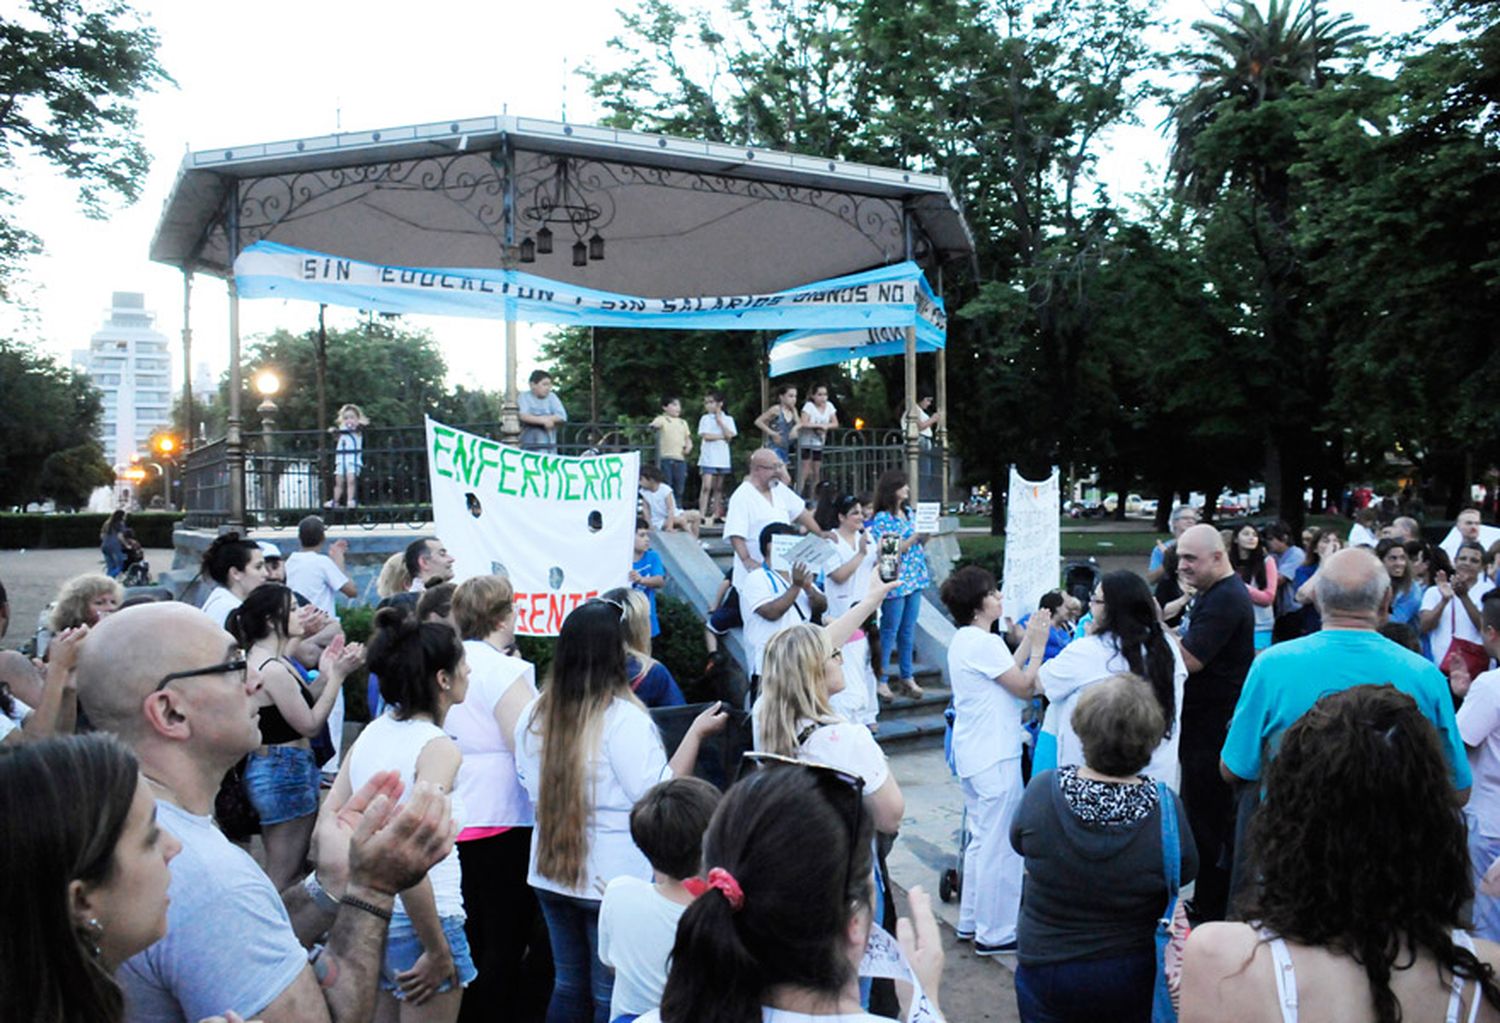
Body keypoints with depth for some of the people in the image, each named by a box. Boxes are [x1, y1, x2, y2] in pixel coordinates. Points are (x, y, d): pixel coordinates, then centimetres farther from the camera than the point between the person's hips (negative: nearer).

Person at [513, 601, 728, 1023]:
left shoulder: (535, 713, 0)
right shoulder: (623, 717, -19)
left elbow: (530, 783, 11)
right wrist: (696, 733, -11)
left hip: (551, 873, 6)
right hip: (614, 878, -6)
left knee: (568, 988, 19)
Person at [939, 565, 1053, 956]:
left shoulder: (964, 640, 12)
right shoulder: (984, 643, -19)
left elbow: (1008, 674, 12)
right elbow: (1025, 687, -16)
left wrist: (1028, 641, 12)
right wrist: (1038, 645, -7)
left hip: (974, 753, 10)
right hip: (994, 757, -10)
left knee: (981, 838, 20)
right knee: (1001, 845, 0)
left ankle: (971, 921, 29)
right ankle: (994, 934, 9)